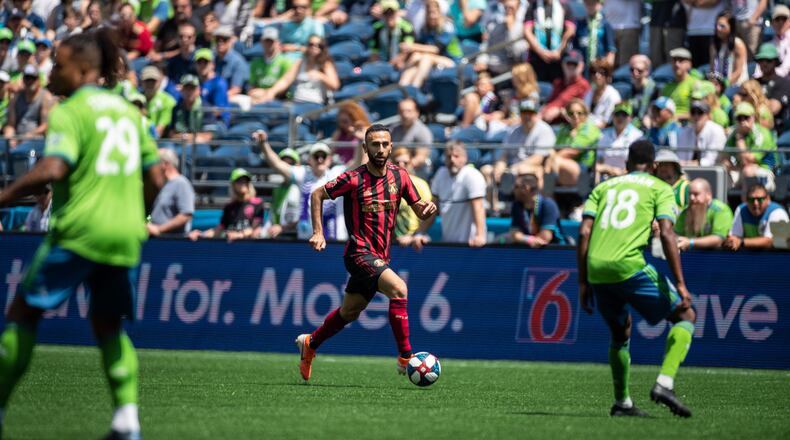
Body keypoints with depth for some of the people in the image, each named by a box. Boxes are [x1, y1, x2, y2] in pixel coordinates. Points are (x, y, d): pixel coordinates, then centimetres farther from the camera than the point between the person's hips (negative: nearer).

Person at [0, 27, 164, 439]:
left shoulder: (70, 111, -7)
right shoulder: (127, 110, 15)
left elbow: (52, 169, -21)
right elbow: (155, 177, 17)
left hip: (79, 231, -7)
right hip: (125, 236, 7)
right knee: (108, 324, 15)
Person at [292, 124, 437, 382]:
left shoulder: (399, 176, 3)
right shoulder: (354, 179, -12)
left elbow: (419, 211, 9)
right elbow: (317, 195, 0)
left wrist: (428, 208, -15)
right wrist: (318, 232, -8)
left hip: (380, 257, 7)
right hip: (360, 252, -7)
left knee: (350, 312, 18)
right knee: (399, 289, -27)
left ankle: (310, 343, 42)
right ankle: (405, 358, -21)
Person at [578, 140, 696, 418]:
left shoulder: (604, 187, 24)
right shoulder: (659, 188, 12)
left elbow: (584, 232, 13)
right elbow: (666, 234, -3)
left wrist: (583, 282, 16)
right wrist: (680, 284, -5)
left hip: (596, 270, 5)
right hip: (629, 267, -5)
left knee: (620, 332, 28)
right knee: (686, 316, 9)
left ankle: (622, 403, 27)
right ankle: (664, 383, -10)